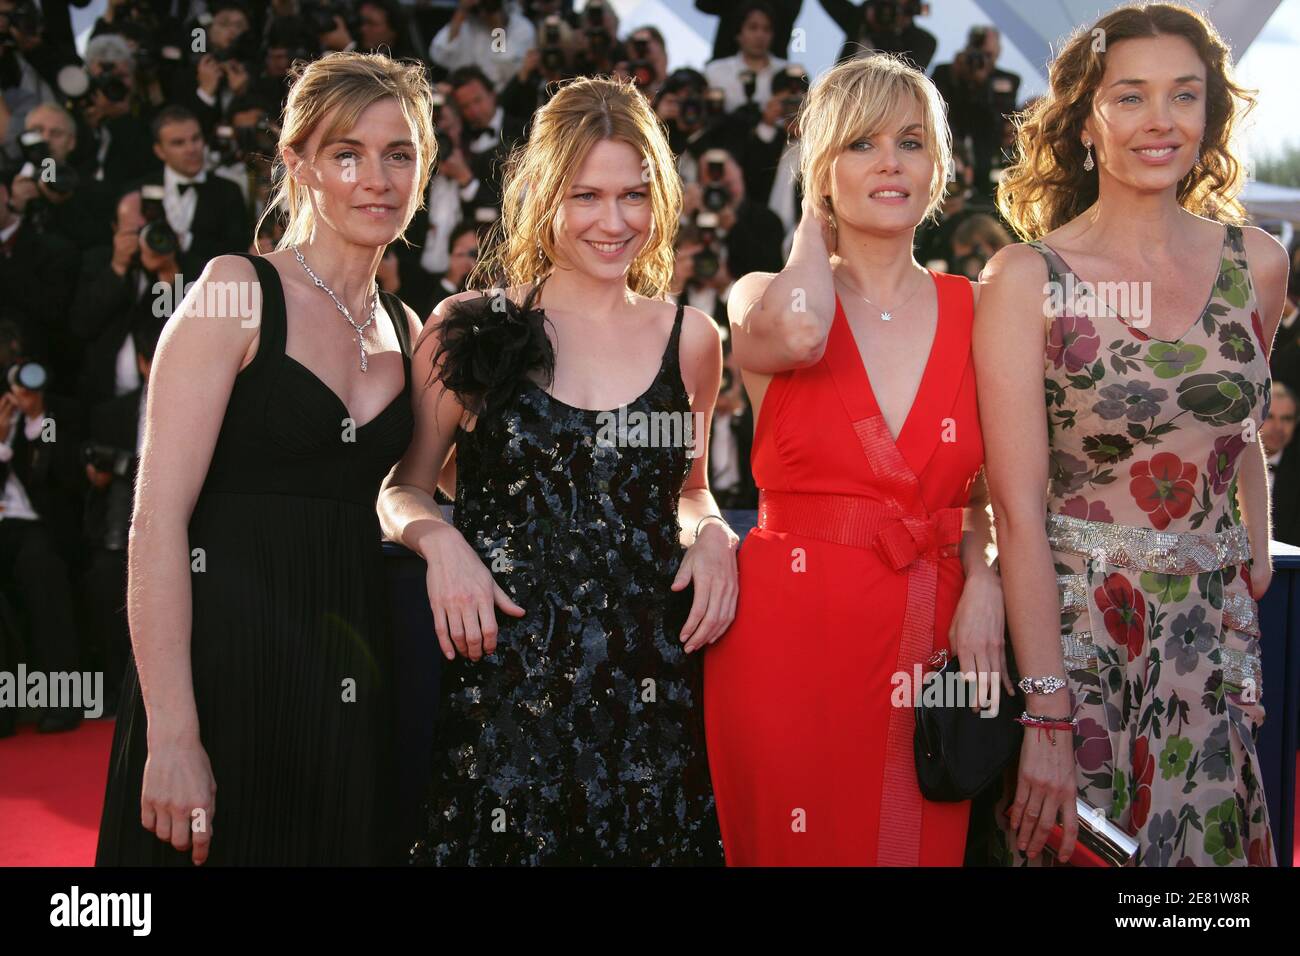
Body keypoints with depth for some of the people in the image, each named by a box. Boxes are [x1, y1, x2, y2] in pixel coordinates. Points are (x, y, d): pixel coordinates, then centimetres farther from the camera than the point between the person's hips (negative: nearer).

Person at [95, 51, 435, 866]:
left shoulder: (405, 331, 11)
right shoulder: (237, 292, -7)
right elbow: (158, 518, -14)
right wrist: (171, 735, -21)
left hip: (353, 670, 6)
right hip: (228, 654, -6)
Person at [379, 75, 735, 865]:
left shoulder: (691, 339, 9)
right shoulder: (468, 330, 1)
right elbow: (404, 487, 8)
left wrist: (713, 535, 1)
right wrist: (439, 540, -12)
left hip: (649, 678, 2)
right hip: (503, 674, -2)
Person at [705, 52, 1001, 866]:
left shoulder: (975, 310, 6)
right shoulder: (765, 298, 2)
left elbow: (994, 489, 9)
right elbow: (797, 332, -24)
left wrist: (982, 580, -10)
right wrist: (815, 227, -5)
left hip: (933, 642, 2)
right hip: (790, 637, -2)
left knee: (925, 844, 8)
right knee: (798, 847, 6)